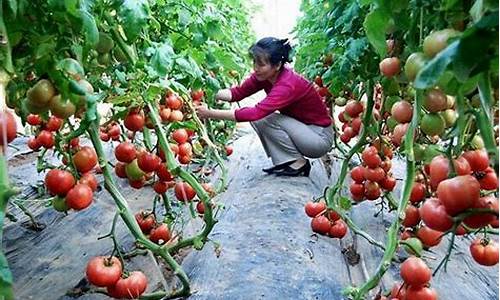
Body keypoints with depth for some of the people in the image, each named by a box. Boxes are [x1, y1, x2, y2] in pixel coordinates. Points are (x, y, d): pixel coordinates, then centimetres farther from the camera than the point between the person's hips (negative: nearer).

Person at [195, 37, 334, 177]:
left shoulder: (288, 85, -31)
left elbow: (256, 112, -39)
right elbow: (239, 92, -8)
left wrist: (211, 114, -38)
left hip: (320, 137, -8)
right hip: (299, 128, 8)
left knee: (262, 117, -22)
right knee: (257, 118, -8)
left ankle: (299, 163, -8)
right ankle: (284, 162, 2)